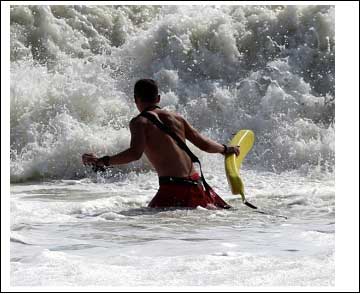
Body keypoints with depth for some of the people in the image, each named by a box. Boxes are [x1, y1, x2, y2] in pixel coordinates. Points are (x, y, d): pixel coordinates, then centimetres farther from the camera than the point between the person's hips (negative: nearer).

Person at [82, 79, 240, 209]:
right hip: (196, 184, 6)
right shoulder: (176, 118, 16)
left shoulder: (140, 121, 0)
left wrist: (103, 161, -14)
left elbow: (135, 153, -17)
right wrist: (225, 149, 37)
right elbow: (205, 144, 18)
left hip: (172, 186, -6)